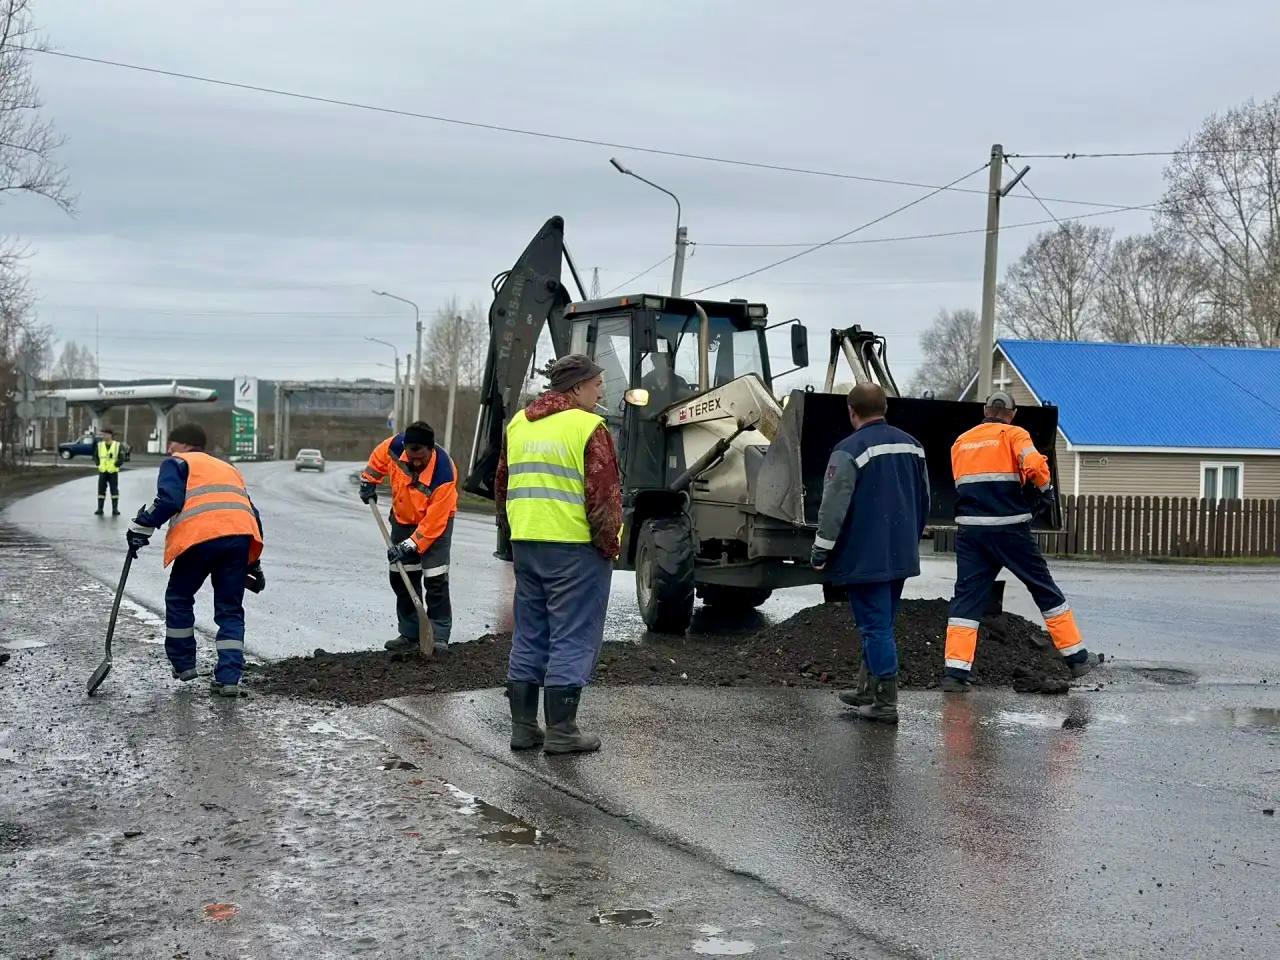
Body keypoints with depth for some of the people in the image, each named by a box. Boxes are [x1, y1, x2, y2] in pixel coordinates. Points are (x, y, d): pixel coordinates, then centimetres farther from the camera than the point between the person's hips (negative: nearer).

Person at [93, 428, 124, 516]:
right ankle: (100, 509, 5)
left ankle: (115, 509, 3)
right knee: (101, 489, 1)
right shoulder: (99, 445, 4)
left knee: (114, 490, -2)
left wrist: (115, 466, -16)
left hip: (113, 472, -2)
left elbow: (121, 458, -4)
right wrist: (99, 465, -7)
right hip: (102, 471, 2)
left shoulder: (117, 445, -3)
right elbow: (95, 456, 8)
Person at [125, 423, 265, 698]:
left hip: (200, 536, -5)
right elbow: (252, 513, 31)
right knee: (230, 610, 12)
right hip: (240, 536, 5)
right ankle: (228, 678, 3)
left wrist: (141, 528, 5)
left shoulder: (177, 463, 17)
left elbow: (169, 500, -3)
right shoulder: (229, 468, 35)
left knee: (179, 599, 18)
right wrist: (253, 564, 34)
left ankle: (183, 665, 25)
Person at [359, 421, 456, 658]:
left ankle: (439, 637, -9)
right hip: (403, 518, 5)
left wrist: (410, 546, -30)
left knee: (435, 579, -14)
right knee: (402, 576, 7)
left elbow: (433, 521, -31)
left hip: (436, 521, -5)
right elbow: (378, 458, 4)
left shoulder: (443, 474, -36)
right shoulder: (396, 446, -23)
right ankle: (409, 634, 16)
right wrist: (369, 481, 8)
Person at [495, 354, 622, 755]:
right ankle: (561, 731, 1)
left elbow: (502, 486, 19)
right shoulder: (589, 428, -11)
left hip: (525, 543, 7)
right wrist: (609, 543, -4)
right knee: (572, 639, 0)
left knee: (528, 638, 14)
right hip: (574, 546, -7)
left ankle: (523, 726, 18)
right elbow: (603, 496, -14)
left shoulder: (518, 424, 12)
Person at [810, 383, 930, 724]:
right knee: (881, 623, 18)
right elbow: (923, 500, 17)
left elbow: (834, 507, -16)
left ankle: (885, 703, -3)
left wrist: (820, 553, -7)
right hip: (901, 555, 7)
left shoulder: (850, 450, -14)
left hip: (864, 558, -7)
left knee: (875, 626, -3)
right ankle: (867, 689, 28)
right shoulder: (911, 444, 8)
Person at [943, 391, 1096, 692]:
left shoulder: (960, 442, 15)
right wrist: (1046, 493, 1)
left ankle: (955, 671, -9)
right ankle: (1077, 658, 16)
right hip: (1009, 528, -3)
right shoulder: (1012, 434, 1)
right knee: (1044, 588, 9)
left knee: (967, 596, 2)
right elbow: (1035, 465, -15)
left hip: (970, 529, 3)